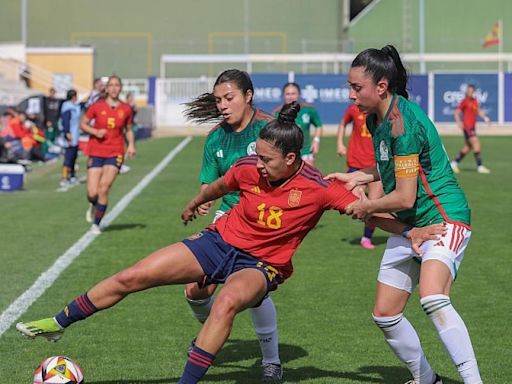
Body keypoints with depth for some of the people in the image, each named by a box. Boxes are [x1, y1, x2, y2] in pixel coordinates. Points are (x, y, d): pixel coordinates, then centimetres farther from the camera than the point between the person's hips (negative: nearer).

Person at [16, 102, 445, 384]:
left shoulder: (318, 188, -20)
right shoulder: (249, 168, -10)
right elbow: (217, 187, 12)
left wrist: (410, 232, -26)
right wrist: (194, 205, 30)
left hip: (261, 264, -4)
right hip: (219, 241, 4)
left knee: (229, 300, -40)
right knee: (132, 277, -3)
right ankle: (59, 323, 17)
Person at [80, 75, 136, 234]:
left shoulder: (126, 109, 3)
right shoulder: (97, 106, -2)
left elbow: (128, 130, 17)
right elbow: (83, 124, 7)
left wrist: (131, 145, 0)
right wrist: (95, 131, -11)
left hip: (115, 153, 0)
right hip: (96, 152, 0)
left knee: (104, 189, -13)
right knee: (92, 193, -5)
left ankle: (96, 224, 2)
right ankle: (93, 205, 33)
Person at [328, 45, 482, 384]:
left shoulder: (402, 122, -22)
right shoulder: (375, 118, 7)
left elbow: (404, 198, -22)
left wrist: (366, 208, -5)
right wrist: (358, 177, 11)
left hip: (444, 218, -10)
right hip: (409, 226, 10)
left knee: (433, 300, -33)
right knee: (385, 315, 8)